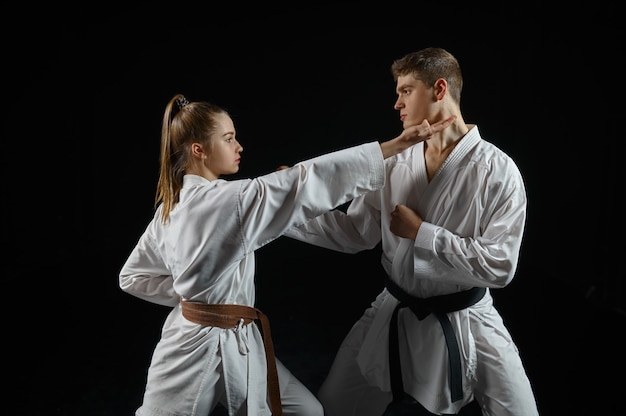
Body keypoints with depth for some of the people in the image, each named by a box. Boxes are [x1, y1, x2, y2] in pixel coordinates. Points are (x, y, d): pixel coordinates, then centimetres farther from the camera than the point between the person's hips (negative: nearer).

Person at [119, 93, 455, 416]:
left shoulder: (170, 205, 3)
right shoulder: (234, 200, -24)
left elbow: (133, 276, 11)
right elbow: (310, 180, -26)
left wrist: (189, 293, 7)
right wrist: (397, 144, -24)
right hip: (202, 351, -9)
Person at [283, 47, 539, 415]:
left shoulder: (497, 170, -16)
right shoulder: (395, 164, -3)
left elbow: (500, 265, -21)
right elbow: (355, 232, 0)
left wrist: (421, 233, -21)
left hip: (465, 322, -3)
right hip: (395, 315, 4)